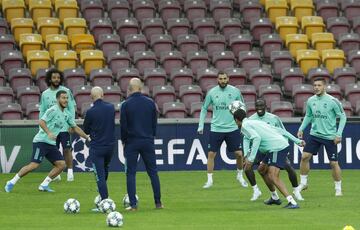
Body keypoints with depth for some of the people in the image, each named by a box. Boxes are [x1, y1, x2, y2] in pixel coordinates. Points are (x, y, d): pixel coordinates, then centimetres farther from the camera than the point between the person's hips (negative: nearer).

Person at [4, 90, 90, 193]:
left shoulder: (66, 114, 14)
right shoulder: (53, 110, -11)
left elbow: (75, 127, 25)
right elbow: (41, 122, -21)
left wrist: (86, 137, 20)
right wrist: (49, 133, -34)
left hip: (51, 144, 8)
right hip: (41, 142, -8)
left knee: (61, 164, -3)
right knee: (34, 165, -17)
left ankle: (44, 185, 4)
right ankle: (12, 182, -5)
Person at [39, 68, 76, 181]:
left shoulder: (66, 91, -1)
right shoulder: (45, 94, 9)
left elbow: (72, 108, -2)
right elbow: (42, 111, 13)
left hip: (64, 127, -3)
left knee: (67, 149, -6)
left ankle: (70, 172, -2)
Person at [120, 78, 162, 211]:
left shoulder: (126, 105, -7)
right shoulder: (150, 103, 1)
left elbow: (123, 125, -4)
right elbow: (154, 123, 7)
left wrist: (123, 141, 8)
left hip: (132, 142, -2)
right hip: (148, 142, 2)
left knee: (131, 173, 3)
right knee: (153, 172, 9)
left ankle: (133, 204, -3)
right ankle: (158, 203, 9)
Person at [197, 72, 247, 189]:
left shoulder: (235, 91, -3)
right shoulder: (212, 92, -2)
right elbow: (204, 109, 8)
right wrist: (201, 125, 4)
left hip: (232, 128, 0)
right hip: (216, 129, 0)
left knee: (239, 153, 0)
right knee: (211, 154, -3)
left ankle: (240, 176, 23)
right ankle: (209, 180, 9)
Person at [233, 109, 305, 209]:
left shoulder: (245, 125, 0)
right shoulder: (257, 122, 26)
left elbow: (257, 138, -18)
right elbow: (280, 130, 24)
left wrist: (251, 158, -19)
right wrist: (297, 141, 24)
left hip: (278, 148, -10)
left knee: (273, 177, -18)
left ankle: (292, 202, -26)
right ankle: (275, 198, 35)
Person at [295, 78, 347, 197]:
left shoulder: (332, 101, -13)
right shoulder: (311, 101, 2)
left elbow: (342, 117, -7)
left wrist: (338, 134, -12)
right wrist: (301, 129, 6)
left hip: (329, 136, -4)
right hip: (314, 134, 4)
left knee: (334, 163, -2)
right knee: (305, 157, -5)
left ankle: (338, 188, 13)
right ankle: (303, 182, 11)